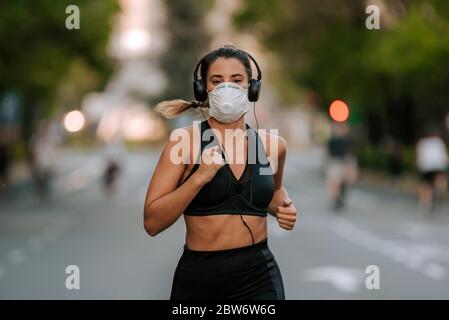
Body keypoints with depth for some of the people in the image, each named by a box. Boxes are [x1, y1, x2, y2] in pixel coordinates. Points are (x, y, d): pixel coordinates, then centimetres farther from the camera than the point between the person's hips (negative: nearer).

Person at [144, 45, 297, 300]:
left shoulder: (273, 145, 5)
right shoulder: (185, 140, -5)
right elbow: (152, 222, -10)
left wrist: (283, 207, 7)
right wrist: (199, 178, -19)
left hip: (259, 278, 2)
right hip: (198, 278, -2)